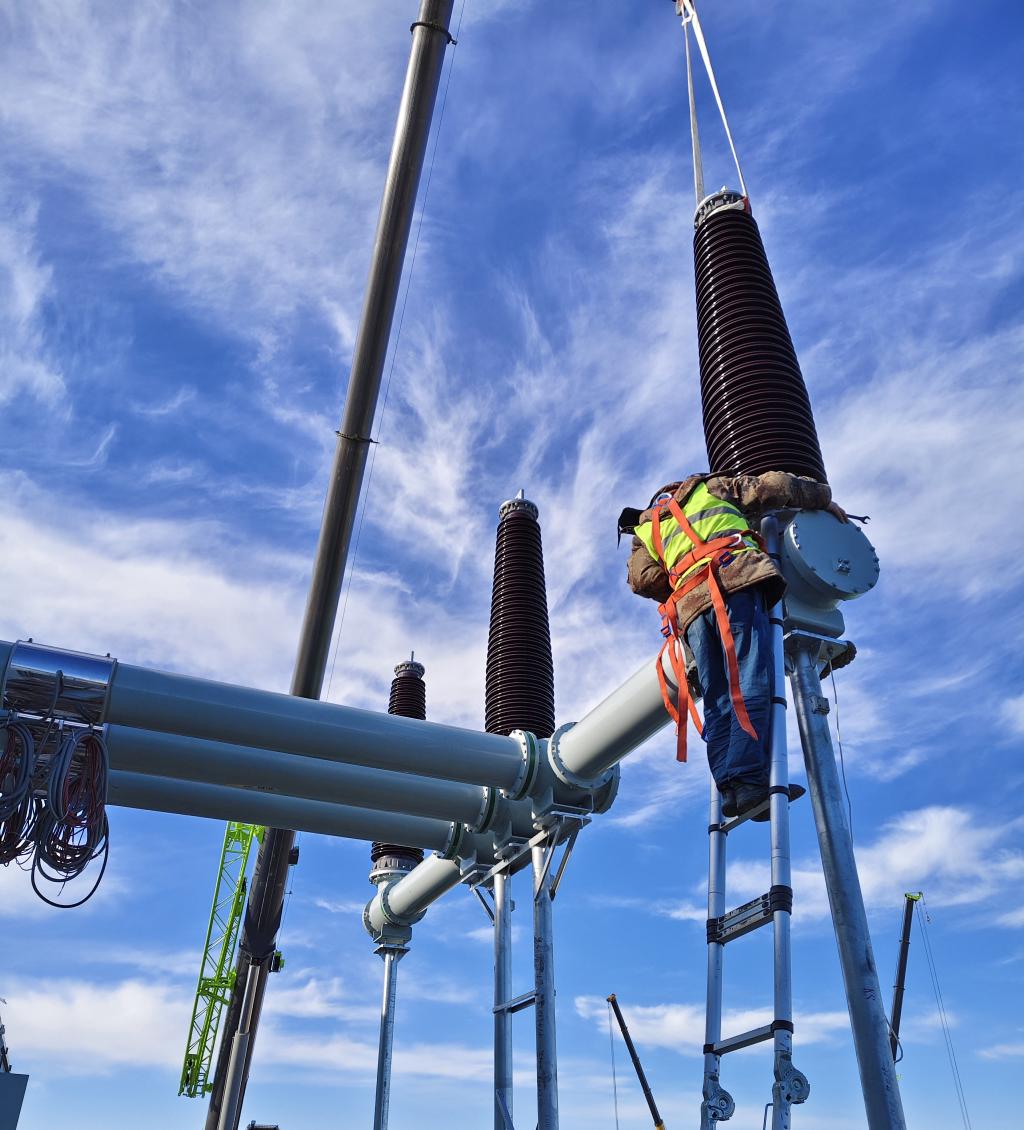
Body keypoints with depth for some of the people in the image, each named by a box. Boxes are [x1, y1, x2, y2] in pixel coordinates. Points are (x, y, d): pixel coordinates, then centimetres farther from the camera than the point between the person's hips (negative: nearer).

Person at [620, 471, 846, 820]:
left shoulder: (648, 529, 33)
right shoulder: (711, 487, 30)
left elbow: (642, 578, 15)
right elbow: (773, 485, 20)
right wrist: (824, 498, 34)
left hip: (690, 606, 4)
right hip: (737, 583, -3)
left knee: (719, 703, 2)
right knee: (751, 687, -14)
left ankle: (729, 789, -10)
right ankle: (748, 781, -27)